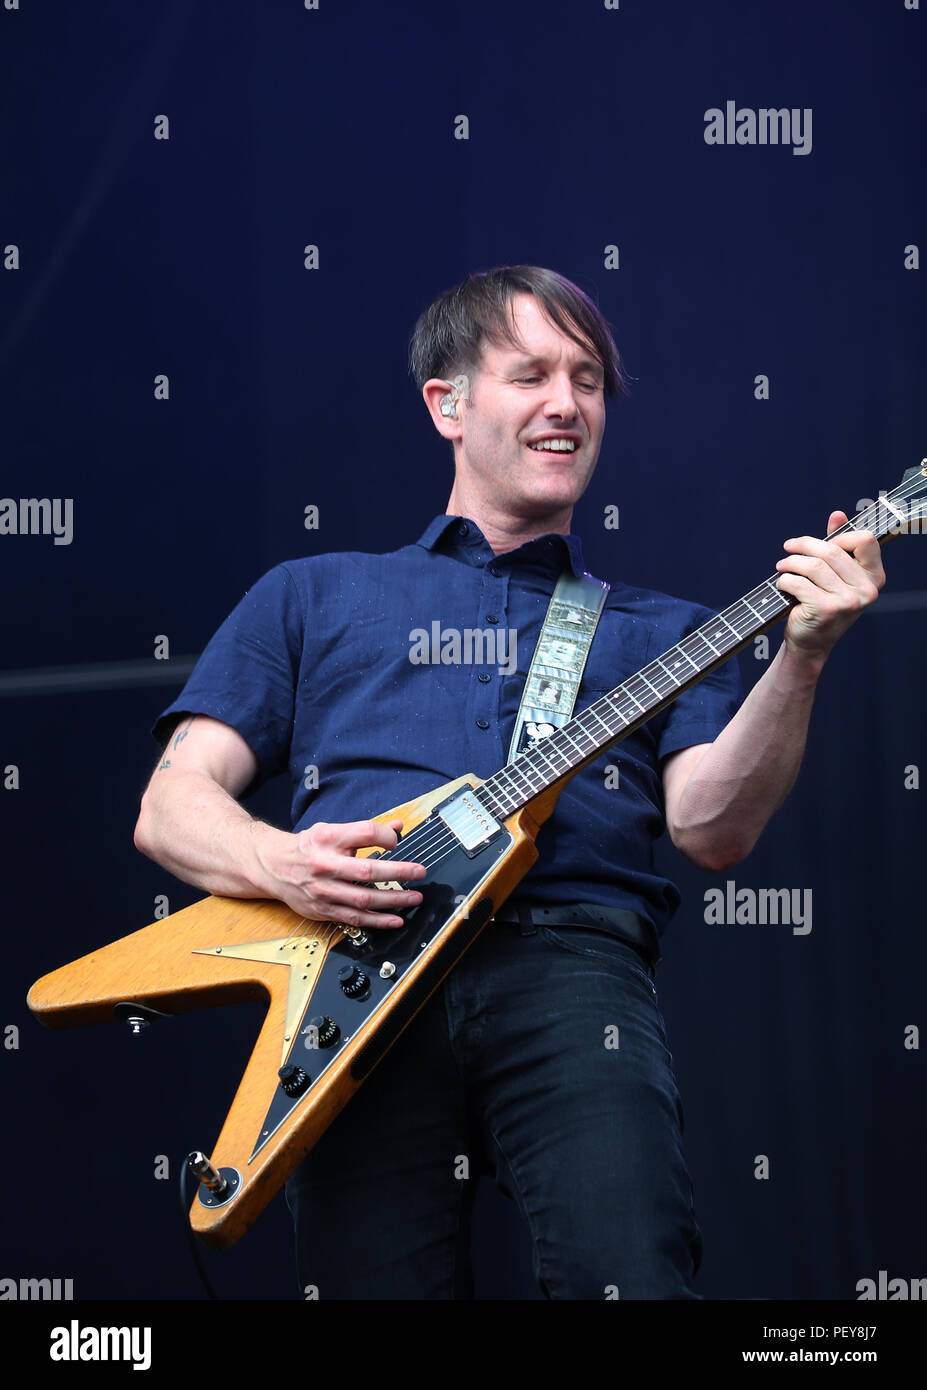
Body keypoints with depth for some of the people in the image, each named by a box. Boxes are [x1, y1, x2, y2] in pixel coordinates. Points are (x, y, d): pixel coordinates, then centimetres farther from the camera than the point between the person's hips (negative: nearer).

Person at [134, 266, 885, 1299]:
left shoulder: (660, 630, 25)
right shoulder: (311, 597, 25)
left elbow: (710, 830, 7)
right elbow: (171, 805, 17)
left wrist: (800, 657, -8)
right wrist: (278, 862, -5)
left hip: (569, 954, 0)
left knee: (629, 1271, -25)